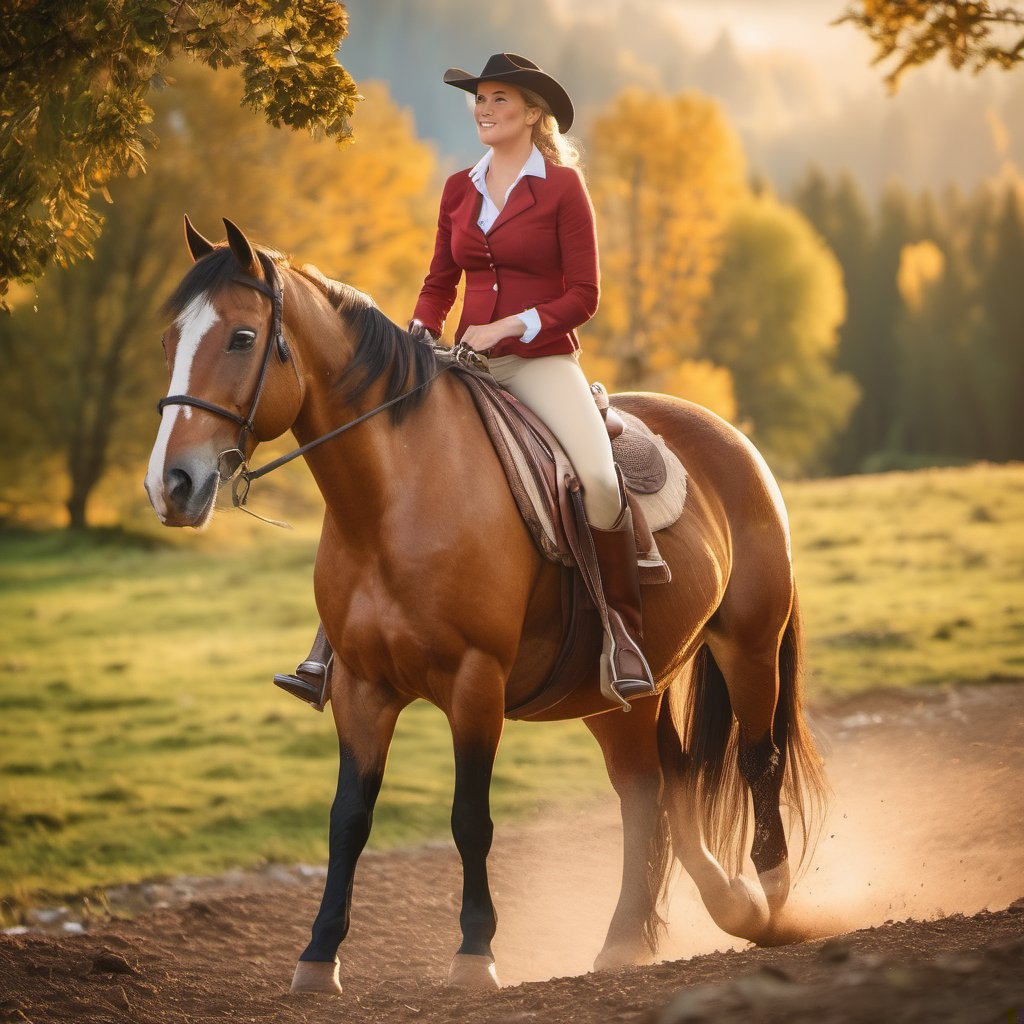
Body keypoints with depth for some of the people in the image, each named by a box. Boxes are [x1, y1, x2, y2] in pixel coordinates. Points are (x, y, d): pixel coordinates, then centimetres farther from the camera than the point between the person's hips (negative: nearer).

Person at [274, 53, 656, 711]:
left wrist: (509, 326, -17)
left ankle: (624, 633, -12)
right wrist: (421, 331, -1)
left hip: (542, 359, -5)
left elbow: (584, 295, -6)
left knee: (599, 477, -30)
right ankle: (330, 654, -7)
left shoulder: (562, 187, -3)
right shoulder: (460, 190, 12)